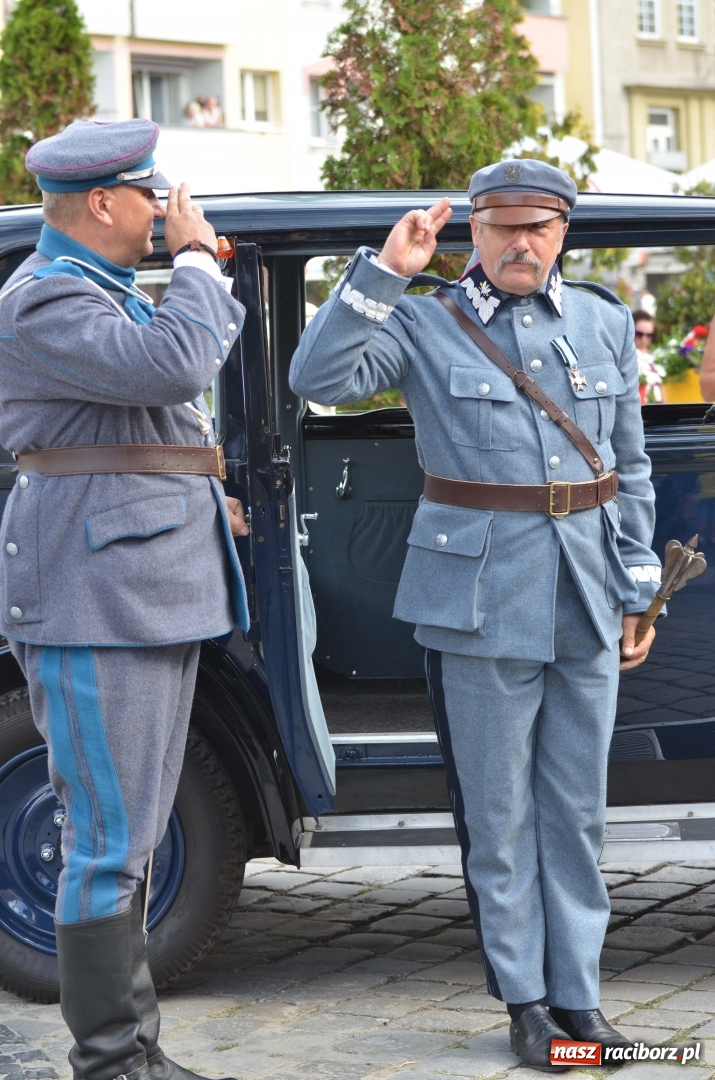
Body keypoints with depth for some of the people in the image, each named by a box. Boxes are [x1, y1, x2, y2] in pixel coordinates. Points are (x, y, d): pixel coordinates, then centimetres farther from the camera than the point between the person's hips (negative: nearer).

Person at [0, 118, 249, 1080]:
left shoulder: (110, 293, 20)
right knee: (110, 840, -7)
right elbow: (175, 364, -27)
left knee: (128, 833, 14)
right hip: (95, 603, -11)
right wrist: (196, 257, -13)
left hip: (155, 595, 11)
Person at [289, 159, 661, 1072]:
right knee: (498, 813, 3)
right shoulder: (426, 326, -1)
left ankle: (577, 995, 18)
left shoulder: (604, 322, 10)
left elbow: (629, 467, 13)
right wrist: (383, 272, -20)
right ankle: (524, 999, 14)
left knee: (578, 808, 9)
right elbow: (317, 377, -16)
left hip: (584, 600, 3)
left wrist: (637, 594, 9)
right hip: (480, 598, -3)